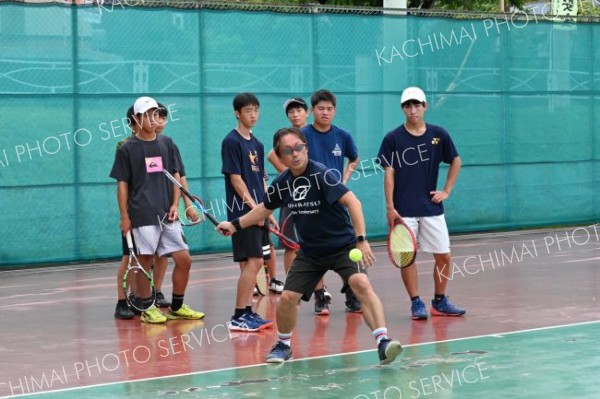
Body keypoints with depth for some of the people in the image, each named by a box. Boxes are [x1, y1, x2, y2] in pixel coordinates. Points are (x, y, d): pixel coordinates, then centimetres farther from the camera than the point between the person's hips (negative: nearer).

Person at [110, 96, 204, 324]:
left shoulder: (166, 144, 10)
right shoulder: (127, 149, -1)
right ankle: (147, 309, 11)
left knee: (184, 259, 2)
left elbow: (175, 176, 13)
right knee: (144, 262, -1)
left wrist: (175, 204, 0)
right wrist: (124, 216, -4)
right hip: (143, 216, -4)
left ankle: (176, 307, 17)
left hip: (167, 214, 4)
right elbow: (122, 184, 0)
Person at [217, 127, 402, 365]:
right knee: (287, 298, -4)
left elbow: (353, 202, -29)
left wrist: (361, 240, -37)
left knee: (361, 284, -29)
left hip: (343, 245, -5)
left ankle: (383, 342, -31)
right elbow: (266, 209, 19)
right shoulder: (282, 183, -3)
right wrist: (236, 225, 19)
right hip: (310, 251, 5)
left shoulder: (321, 173, -20)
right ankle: (283, 344, 23)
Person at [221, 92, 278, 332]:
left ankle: (247, 313, 14)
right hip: (243, 211, -8)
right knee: (252, 262, -12)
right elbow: (235, 178, -13)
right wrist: (253, 206, -17)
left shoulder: (257, 144, 16)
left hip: (257, 211, 8)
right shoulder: (232, 142, -8)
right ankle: (238, 317, -8)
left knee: (254, 263, 9)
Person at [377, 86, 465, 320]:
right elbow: (389, 173, -4)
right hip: (404, 211, -2)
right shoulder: (393, 139, -3)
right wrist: (390, 207, -9)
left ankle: (439, 301, 17)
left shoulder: (438, 135, 3)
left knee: (443, 256, 2)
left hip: (431, 208, 2)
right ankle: (416, 303, 8)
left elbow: (455, 161, 16)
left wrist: (447, 191, 7)